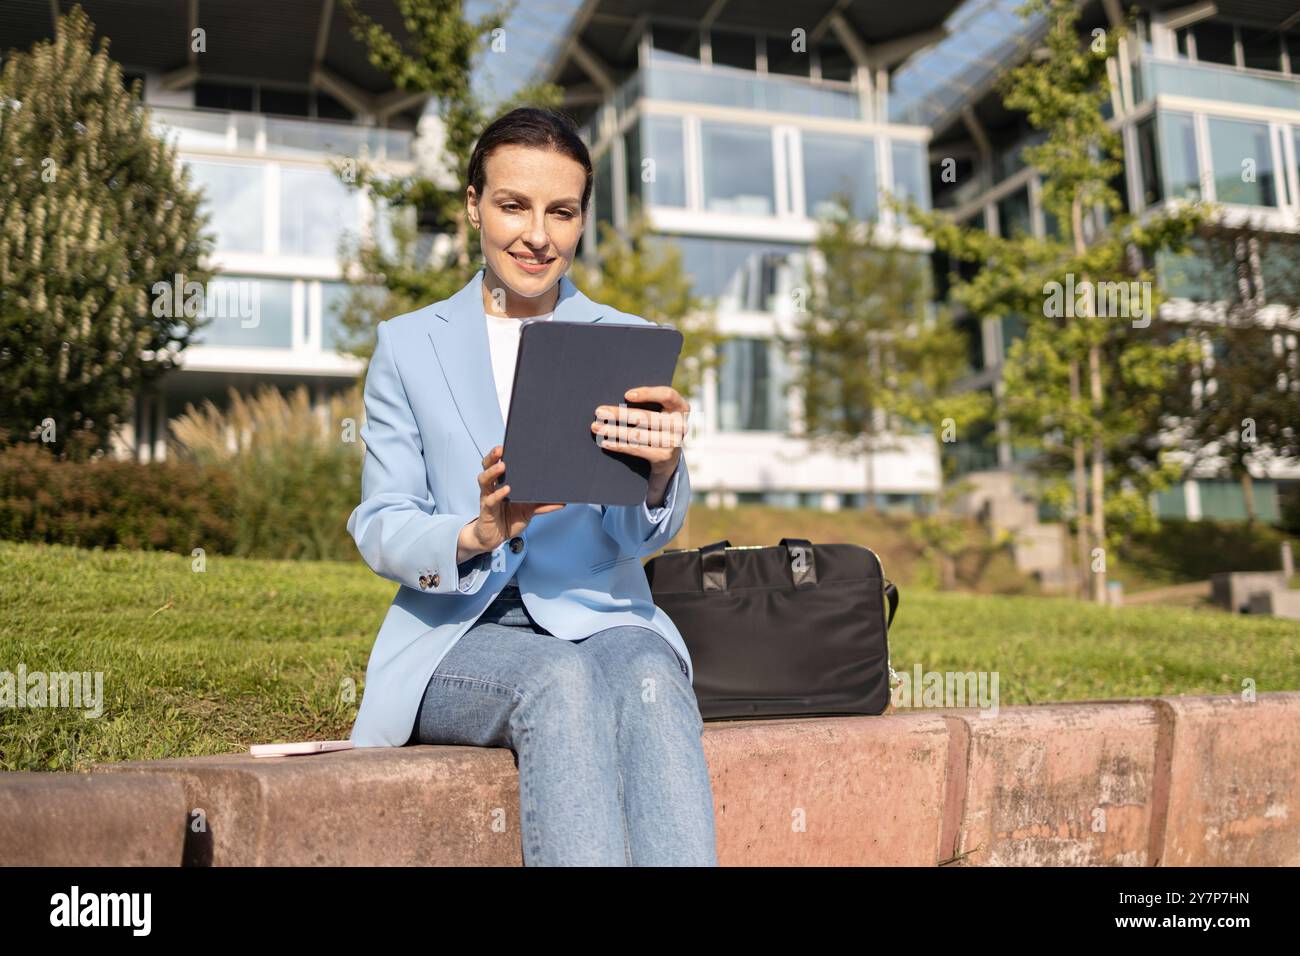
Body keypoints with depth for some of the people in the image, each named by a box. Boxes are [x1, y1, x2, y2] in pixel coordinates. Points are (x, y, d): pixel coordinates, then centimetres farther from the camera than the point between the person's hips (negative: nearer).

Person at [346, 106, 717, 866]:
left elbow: (636, 536, -1)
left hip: (600, 621, 1)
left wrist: (661, 473, -27)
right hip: (458, 636, 0)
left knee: (652, 678, -34)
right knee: (560, 682, -34)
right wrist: (476, 534, -21)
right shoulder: (408, 346, 9)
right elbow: (379, 529, 2)